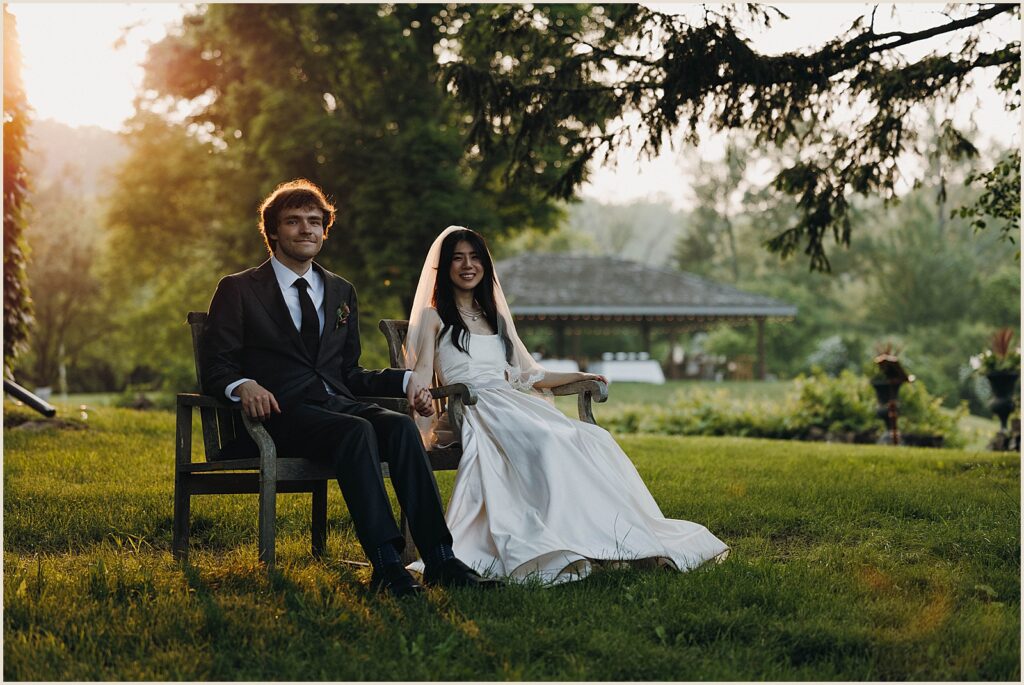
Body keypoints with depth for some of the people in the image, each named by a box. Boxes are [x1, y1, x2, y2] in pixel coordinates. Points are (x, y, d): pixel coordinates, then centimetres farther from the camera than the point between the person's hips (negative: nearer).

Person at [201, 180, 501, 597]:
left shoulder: (341, 292, 25)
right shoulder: (238, 291, 10)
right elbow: (215, 368, 3)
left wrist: (404, 380, 8)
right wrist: (242, 385, -21)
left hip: (338, 403, 5)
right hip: (283, 412, -5)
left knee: (400, 426, -29)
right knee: (357, 432, -35)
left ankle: (439, 559, -36)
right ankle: (386, 566, -43)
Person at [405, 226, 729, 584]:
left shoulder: (493, 315, 26)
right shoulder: (433, 317, 8)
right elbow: (419, 378, -4)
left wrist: (578, 377, 21)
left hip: (513, 405, 6)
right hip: (474, 413, -6)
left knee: (591, 440, -20)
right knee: (548, 443, -34)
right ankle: (559, 549, -42)